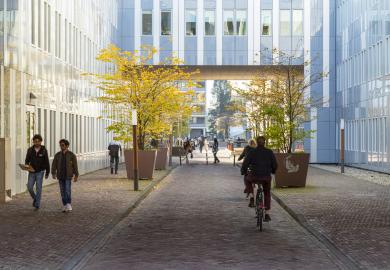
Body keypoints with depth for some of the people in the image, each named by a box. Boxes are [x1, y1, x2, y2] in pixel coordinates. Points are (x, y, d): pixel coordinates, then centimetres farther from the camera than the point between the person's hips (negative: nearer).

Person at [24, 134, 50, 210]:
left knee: (38, 188, -3)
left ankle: (37, 205, 3)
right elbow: (27, 160, 6)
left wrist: (47, 173, 0)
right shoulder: (30, 150, 2)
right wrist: (27, 166, -15)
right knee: (29, 187, -4)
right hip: (32, 172, 2)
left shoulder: (44, 150, -5)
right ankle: (35, 198, 24)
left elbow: (47, 162, -1)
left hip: (40, 172, -2)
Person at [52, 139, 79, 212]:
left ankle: (69, 205, -10)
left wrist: (76, 176, -4)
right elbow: (54, 165, 0)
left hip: (68, 176, -3)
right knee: (62, 191, 6)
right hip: (60, 176, 3)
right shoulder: (57, 155, 4)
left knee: (68, 191, -14)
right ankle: (65, 205, 14)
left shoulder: (71, 155, -4)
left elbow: (75, 166, -3)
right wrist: (53, 173, -14)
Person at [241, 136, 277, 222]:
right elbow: (275, 165, 2)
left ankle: (252, 199, 19)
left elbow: (245, 164, -6)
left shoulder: (252, 152, -5)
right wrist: (273, 171, 24)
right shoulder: (269, 152, -1)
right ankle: (267, 215, 19)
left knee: (249, 180, 35)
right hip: (266, 177, 1)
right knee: (267, 194, 24)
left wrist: (243, 172, 15)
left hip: (255, 177, -1)